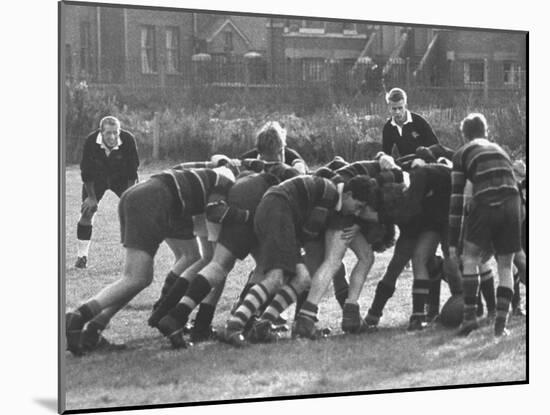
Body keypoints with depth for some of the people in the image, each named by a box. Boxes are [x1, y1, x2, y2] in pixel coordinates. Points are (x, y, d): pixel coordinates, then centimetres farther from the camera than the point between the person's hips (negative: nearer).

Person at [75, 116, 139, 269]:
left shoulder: (128, 140, -29)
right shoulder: (91, 141, -28)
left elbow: (132, 169, -18)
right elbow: (86, 171, -17)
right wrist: (91, 197, -14)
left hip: (121, 178, 0)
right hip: (96, 178, 0)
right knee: (86, 213, -8)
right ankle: (81, 256, 5)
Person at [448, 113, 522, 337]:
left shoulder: (462, 154, 16)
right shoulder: (499, 149, 29)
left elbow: (456, 199, 11)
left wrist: (453, 242, 11)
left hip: (485, 205, -3)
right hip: (512, 204, 3)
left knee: (470, 260, 13)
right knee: (505, 267, 13)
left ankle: (470, 316, 2)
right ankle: (501, 323, 5)